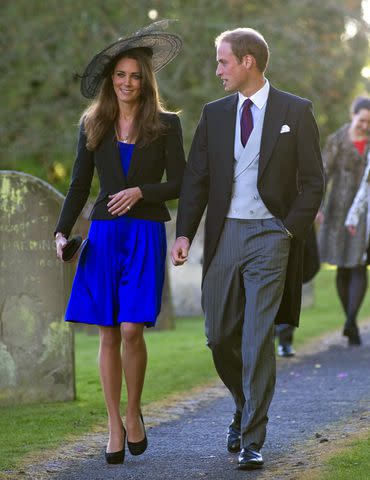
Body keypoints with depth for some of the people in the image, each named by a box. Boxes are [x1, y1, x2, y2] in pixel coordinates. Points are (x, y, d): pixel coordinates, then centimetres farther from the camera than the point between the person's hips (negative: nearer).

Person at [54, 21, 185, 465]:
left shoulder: (165, 125, 3)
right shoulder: (93, 125, 10)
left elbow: (180, 184, 2)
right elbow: (79, 186, 10)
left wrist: (141, 191, -13)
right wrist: (62, 232, -2)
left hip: (145, 235, -2)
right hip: (103, 234, 2)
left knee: (131, 329, -13)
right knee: (108, 334, 1)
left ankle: (133, 413, 9)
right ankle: (114, 427, 9)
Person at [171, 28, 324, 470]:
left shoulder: (295, 112, 1)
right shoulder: (214, 114, 10)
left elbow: (312, 181, 2)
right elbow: (195, 178, 8)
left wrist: (291, 230, -10)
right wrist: (184, 233, -4)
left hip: (270, 235, -4)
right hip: (224, 234, 4)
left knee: (258, 338, -9)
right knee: (220, 337, 6)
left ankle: (252, 440, -3)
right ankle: (246, 409, 31)